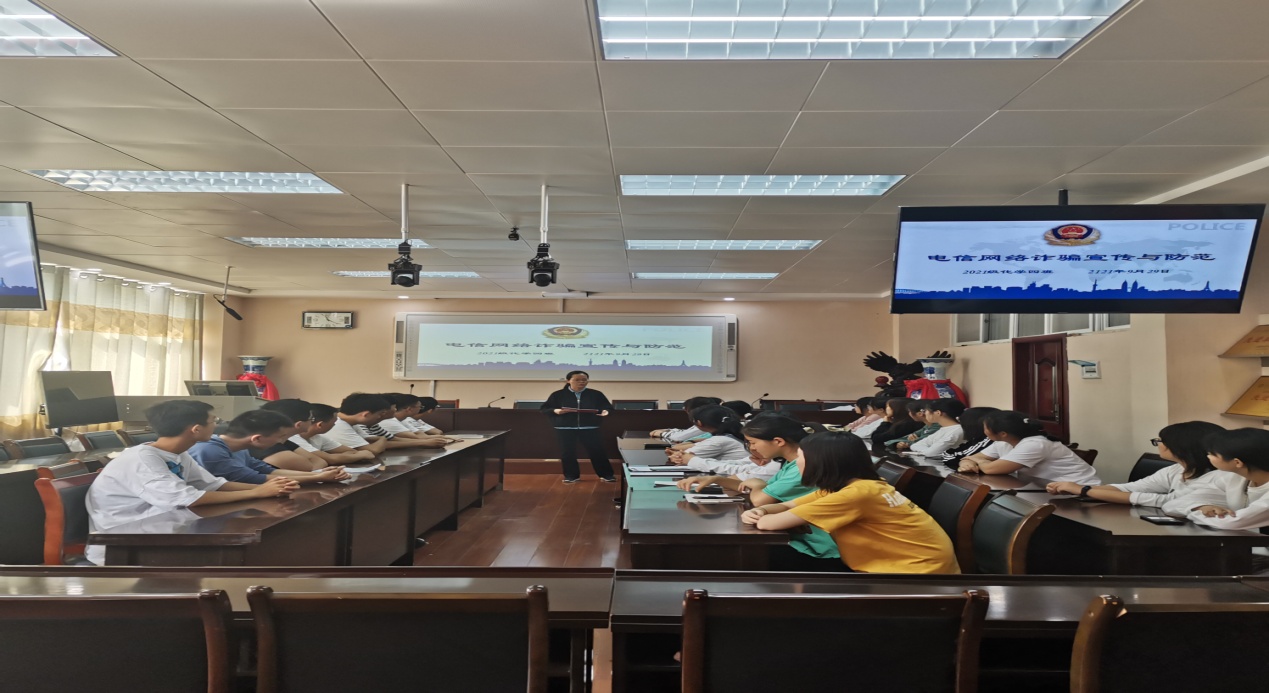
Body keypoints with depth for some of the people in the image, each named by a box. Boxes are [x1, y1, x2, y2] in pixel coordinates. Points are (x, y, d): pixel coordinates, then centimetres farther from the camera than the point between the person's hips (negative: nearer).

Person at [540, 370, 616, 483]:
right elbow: (544, 409, 1)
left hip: (590, 428, 0)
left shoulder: (596, 394, 4)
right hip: (565, 429, 0)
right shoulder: (558, 394, 1)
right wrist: (555, 411, -19)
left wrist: (605, 411, -15)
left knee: (597, 451, 1)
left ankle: (606, 474, 14)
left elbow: (608, 407, 8)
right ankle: (571, 476, 19)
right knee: (567, 453, 3)